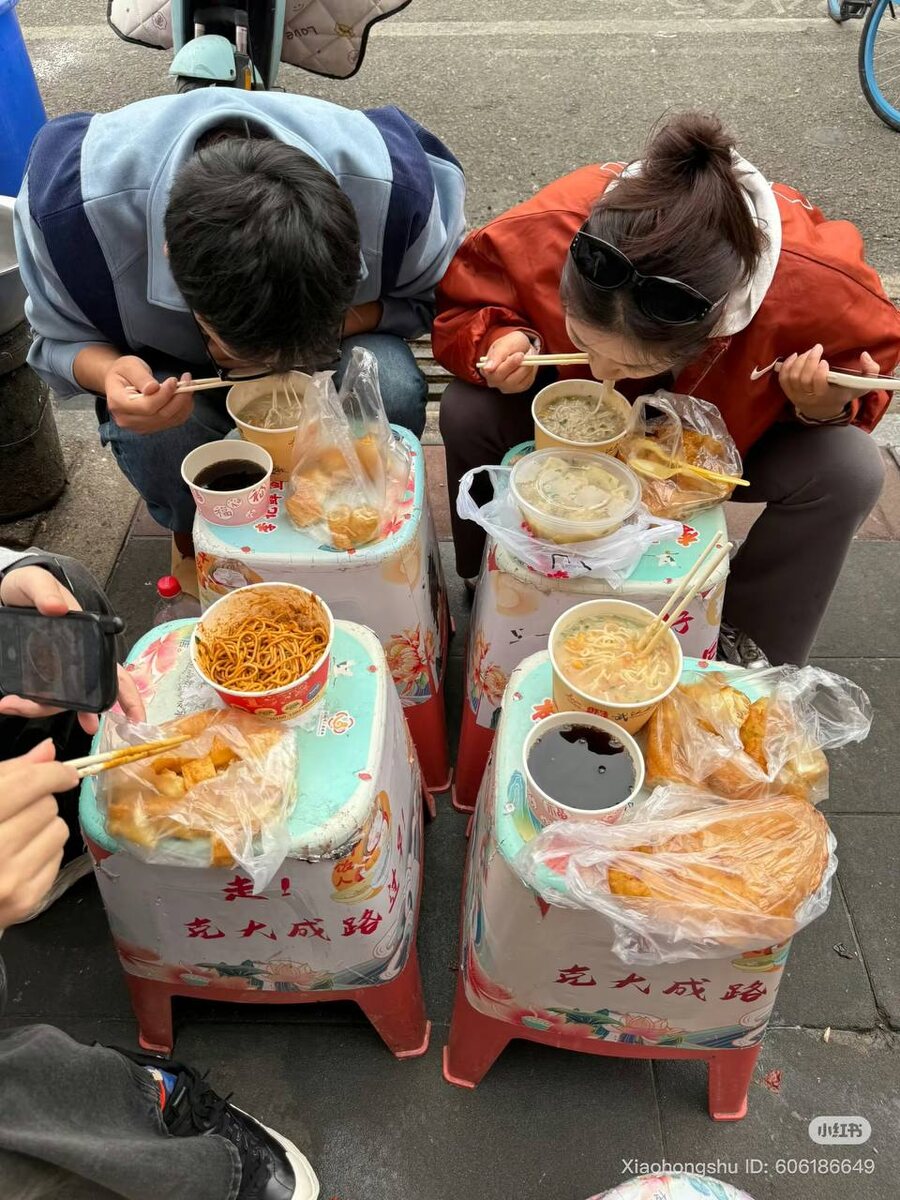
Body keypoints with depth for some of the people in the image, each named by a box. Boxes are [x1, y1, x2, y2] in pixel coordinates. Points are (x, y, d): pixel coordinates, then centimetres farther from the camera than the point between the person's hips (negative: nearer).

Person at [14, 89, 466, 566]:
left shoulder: (393, 186, -33)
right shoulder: (66, 201, -33)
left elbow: (432, 298, -12)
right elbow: (59, 341, -14)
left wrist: (333, 324, -33)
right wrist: (110, 373, -40)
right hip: (172, 371, 0)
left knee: (394, 392, -32)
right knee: (150, 436, -32)